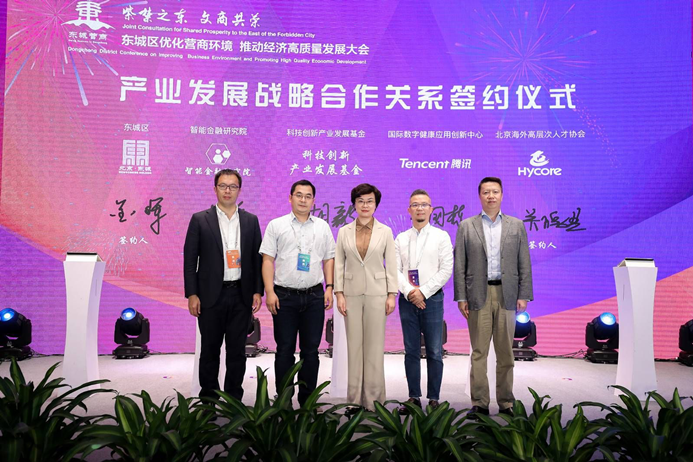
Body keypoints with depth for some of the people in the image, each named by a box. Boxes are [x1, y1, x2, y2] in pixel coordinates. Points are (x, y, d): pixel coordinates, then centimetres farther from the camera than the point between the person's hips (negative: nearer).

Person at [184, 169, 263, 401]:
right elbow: (190, 259, -1)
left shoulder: (251, 221, 7)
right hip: (211, 295, -2)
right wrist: (192, 294, -7)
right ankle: (208, 397, 22)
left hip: (241, 295, 2)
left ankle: (234, 397, 20)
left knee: (237, 350, 8)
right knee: (210, 349, 8)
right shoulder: (200, 220, 1)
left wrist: (258, 291, 1)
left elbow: (257, 258, 8)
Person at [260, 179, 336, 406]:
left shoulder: (323, 227, 11)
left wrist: (329, 287, 1)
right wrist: (269, 292, -9)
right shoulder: (276, 225, 3)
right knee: (285, 350, 4)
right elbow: (268, 260, -1)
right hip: (284, 296, -2)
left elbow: (329, 259, 12)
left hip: (314, 296, 2)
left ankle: (307, 399, 18)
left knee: (311, 350, 7)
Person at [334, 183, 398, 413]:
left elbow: (391, 265, 2)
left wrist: (391, 295, -3)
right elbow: (338, 264, 4)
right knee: (354, 345, 4)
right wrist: (339, 293, -2)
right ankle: (356, 398, 13)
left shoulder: (385, 232, 2)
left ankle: (373, 397, 13)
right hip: (352, 294, 1)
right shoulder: (344, 232, 4)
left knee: (375, 346, 2)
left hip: (376, 293, -1)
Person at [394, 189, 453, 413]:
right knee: (411, 351, 7)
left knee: (434, 352, 0)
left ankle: (434, 398, 9)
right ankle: (414, 398, 15)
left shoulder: (441, 236, 3)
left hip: (431, 299, -2)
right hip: (407, 300, 2)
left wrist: (423, 292, -11)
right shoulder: (400, 239, 10)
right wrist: (409, 292, -11)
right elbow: (394, 270, 4)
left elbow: (446, 270, -4)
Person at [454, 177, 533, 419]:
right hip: (478, 295, -1)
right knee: (479, 352, 1)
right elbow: (459, 265, 3)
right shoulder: (466, 226, 6)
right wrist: (461, 297, -4)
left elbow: (524, 264, 7)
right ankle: (479, 403, 9)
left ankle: (505, 402, 18)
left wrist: (524, 295, -1)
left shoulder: (517, 226, 10)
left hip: (506, 295, 1)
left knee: (506, 353, 7)